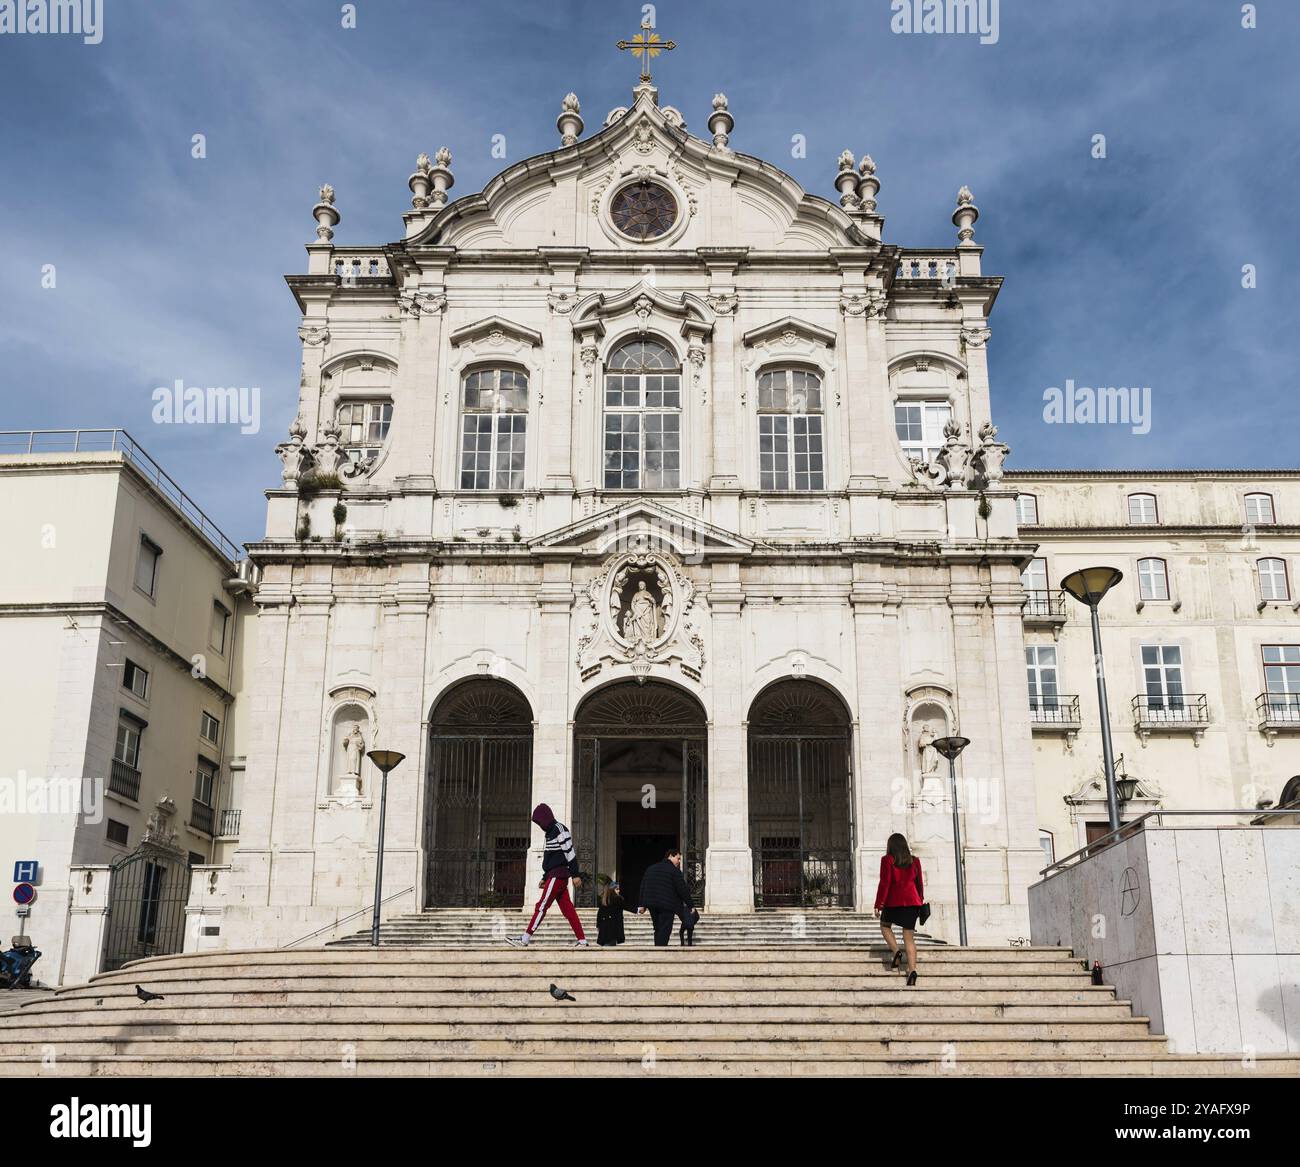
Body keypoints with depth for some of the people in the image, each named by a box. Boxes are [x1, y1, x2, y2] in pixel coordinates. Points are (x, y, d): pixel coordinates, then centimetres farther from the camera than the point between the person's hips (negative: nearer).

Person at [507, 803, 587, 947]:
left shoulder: (560, 829, -10)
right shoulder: (551, 833, 20)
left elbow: (570, 852, -16)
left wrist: (575, 874, -19)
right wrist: (544, 878, 24)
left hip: (558, 876, -10)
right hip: (555, 876, 10)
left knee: (542, 906, -9)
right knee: (567, 909, 6)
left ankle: (525, 939, -9)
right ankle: (582, 940, 5)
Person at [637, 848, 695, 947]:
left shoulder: (650, 868, 17)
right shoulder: (674, 870, -6)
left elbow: (643, 887, 16)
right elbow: (682, 889, -7)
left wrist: (642, 904, 16)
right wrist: (690, 905, 0)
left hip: (652, 905, 7)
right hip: (667, 905, -7)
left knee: (658, 930, 15)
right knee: (664, 931, -6)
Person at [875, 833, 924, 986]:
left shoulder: (887, 860, -3)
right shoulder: (914, 861, 9)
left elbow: (884, 883, -7)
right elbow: (919, 883, 13)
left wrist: (879, 903, -4)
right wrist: (920, 901, 23)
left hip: (894, 901, -3)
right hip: (912, 901, 3)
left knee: (885, 925, 22)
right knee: (909, 937, 3)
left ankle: (896, 951, 0)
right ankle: (912, 970, -10)